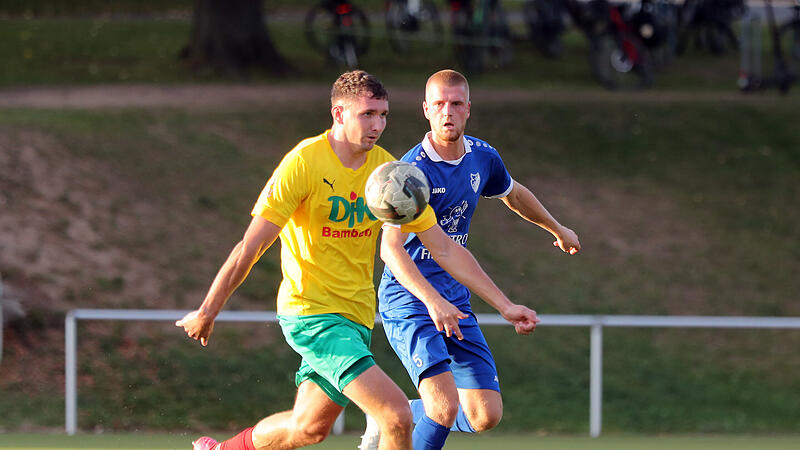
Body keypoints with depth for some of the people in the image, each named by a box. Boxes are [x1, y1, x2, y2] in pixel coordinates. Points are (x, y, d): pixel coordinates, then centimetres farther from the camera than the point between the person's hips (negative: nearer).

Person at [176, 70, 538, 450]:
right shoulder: (303, 164, -15)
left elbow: (445, 249, 5)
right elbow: (250, 248, -13)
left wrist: (502, 302, 0)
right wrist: (207, 312, -12)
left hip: (356, 315, 7)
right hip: (311, 313, -7)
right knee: (397, 417, -19)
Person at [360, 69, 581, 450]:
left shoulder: (482, 157, 3)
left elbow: (513, 194, 27)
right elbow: (391, 247, -28)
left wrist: (558, 229, 42)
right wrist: (432, 300, -42)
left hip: (455, 302, 7)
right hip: (408, 302, -7)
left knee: (485, 415, 0)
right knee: (445, 407, -23)